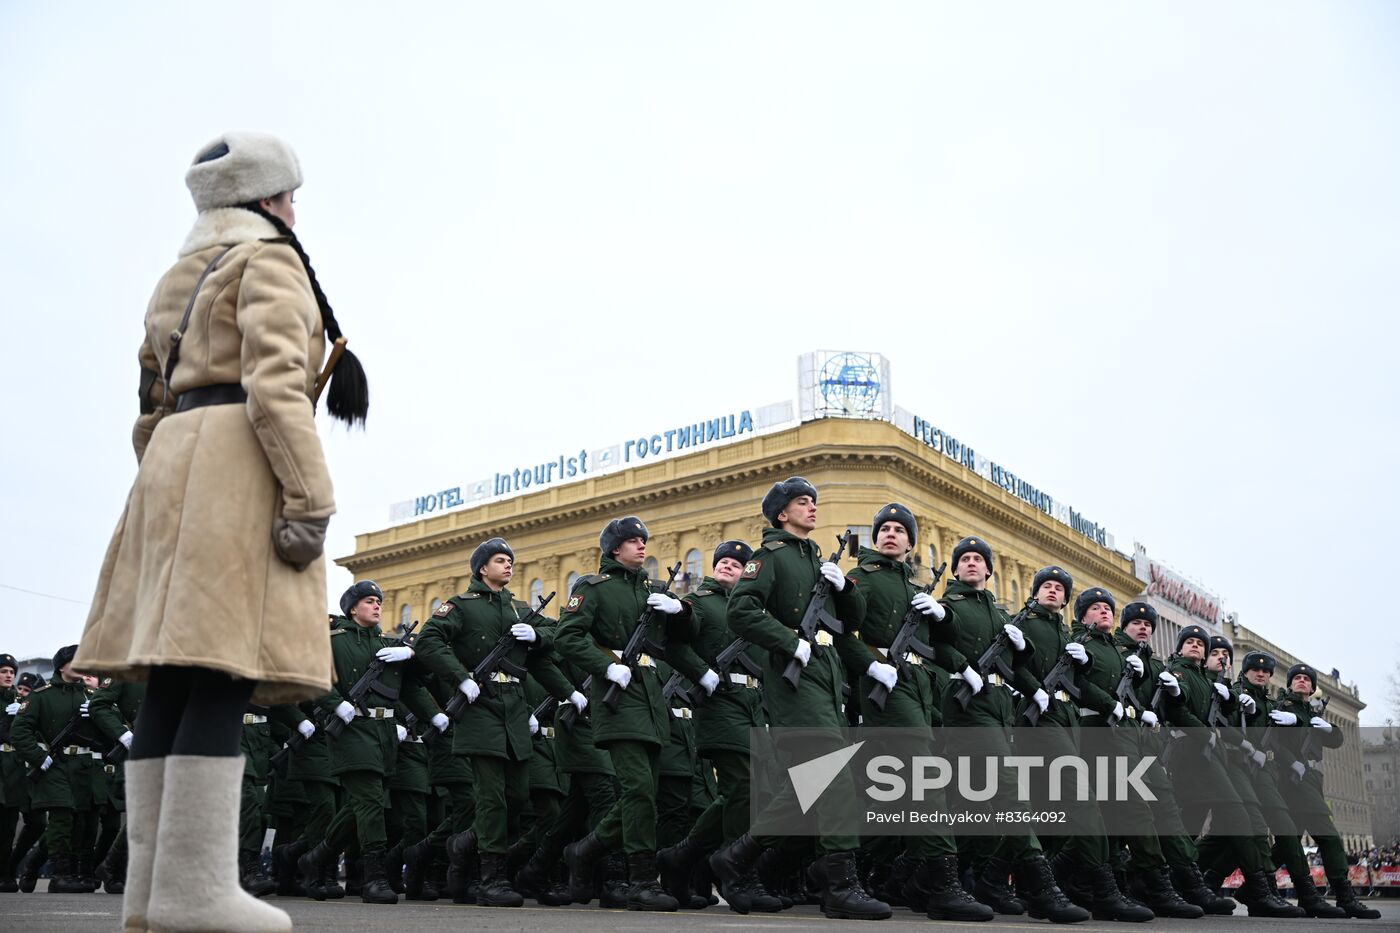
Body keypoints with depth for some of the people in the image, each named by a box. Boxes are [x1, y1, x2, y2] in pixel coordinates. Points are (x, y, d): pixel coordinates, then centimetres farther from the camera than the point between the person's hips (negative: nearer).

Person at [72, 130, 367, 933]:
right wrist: (309, 497, -20)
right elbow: (275, 385, -14)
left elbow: (153, 403, 25)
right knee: (225, 673, -14)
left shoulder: (180, 276, 28)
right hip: (240, 461, -9)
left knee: (175, 678, 3)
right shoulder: (269, 259, 1)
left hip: (173, 461, 9)